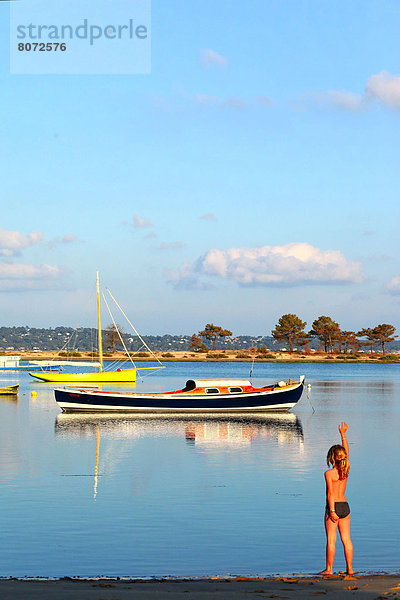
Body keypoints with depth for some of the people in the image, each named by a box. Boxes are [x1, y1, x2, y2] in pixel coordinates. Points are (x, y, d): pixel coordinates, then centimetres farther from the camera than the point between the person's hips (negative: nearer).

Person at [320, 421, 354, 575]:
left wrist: (332, 511, -21)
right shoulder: (346, 470, 3)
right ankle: (349, 568, 10)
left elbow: (330, 493, -19)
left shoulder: (329, 473, -12)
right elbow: (346, 451, 17)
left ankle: (329, 569, 1)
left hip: (333, 506, -6)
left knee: (331, 540, -2)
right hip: (345, 505, 6)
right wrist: (343, 434, 23)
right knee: (346, 539, 9)